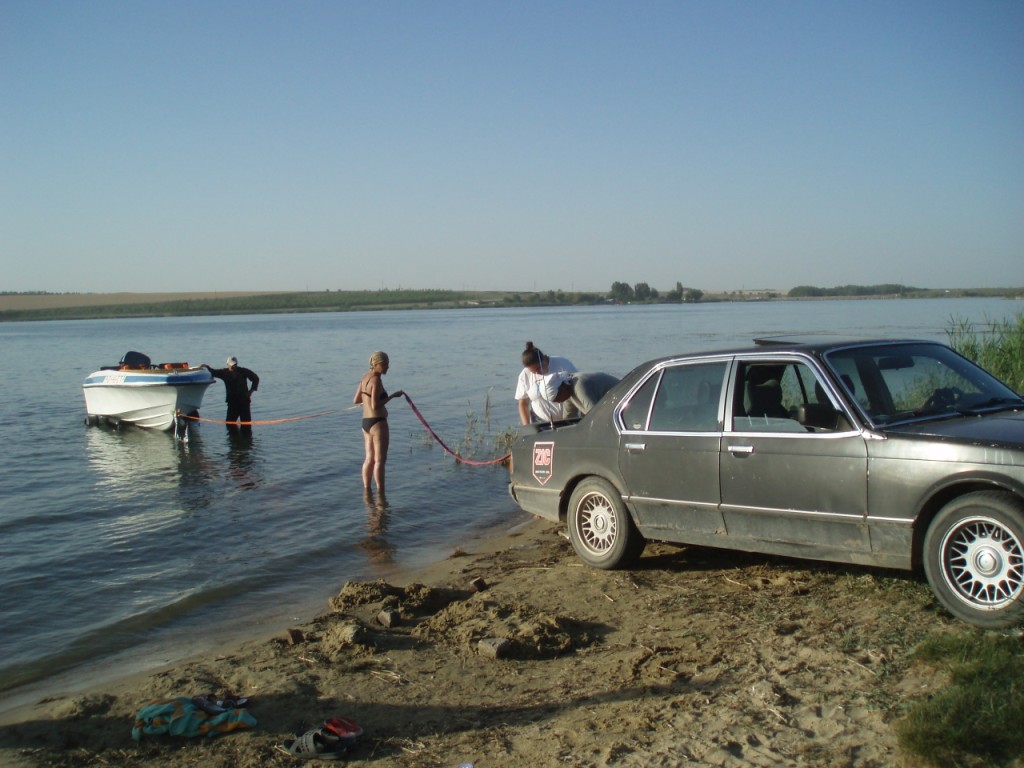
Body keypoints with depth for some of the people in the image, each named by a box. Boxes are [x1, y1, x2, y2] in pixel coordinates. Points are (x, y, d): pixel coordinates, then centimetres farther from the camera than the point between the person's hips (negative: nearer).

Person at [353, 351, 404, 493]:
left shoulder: (365, 377, 10)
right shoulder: (376, 380, -17)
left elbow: (355, 401, 14)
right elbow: (375, 406, -22)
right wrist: (392, 396, -16)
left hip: (366, 422, 9)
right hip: (378, 422, -9)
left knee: (369, 459, 13)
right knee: (380, 460, -4)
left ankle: (367, 491, 17)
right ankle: (380, 493, -3)